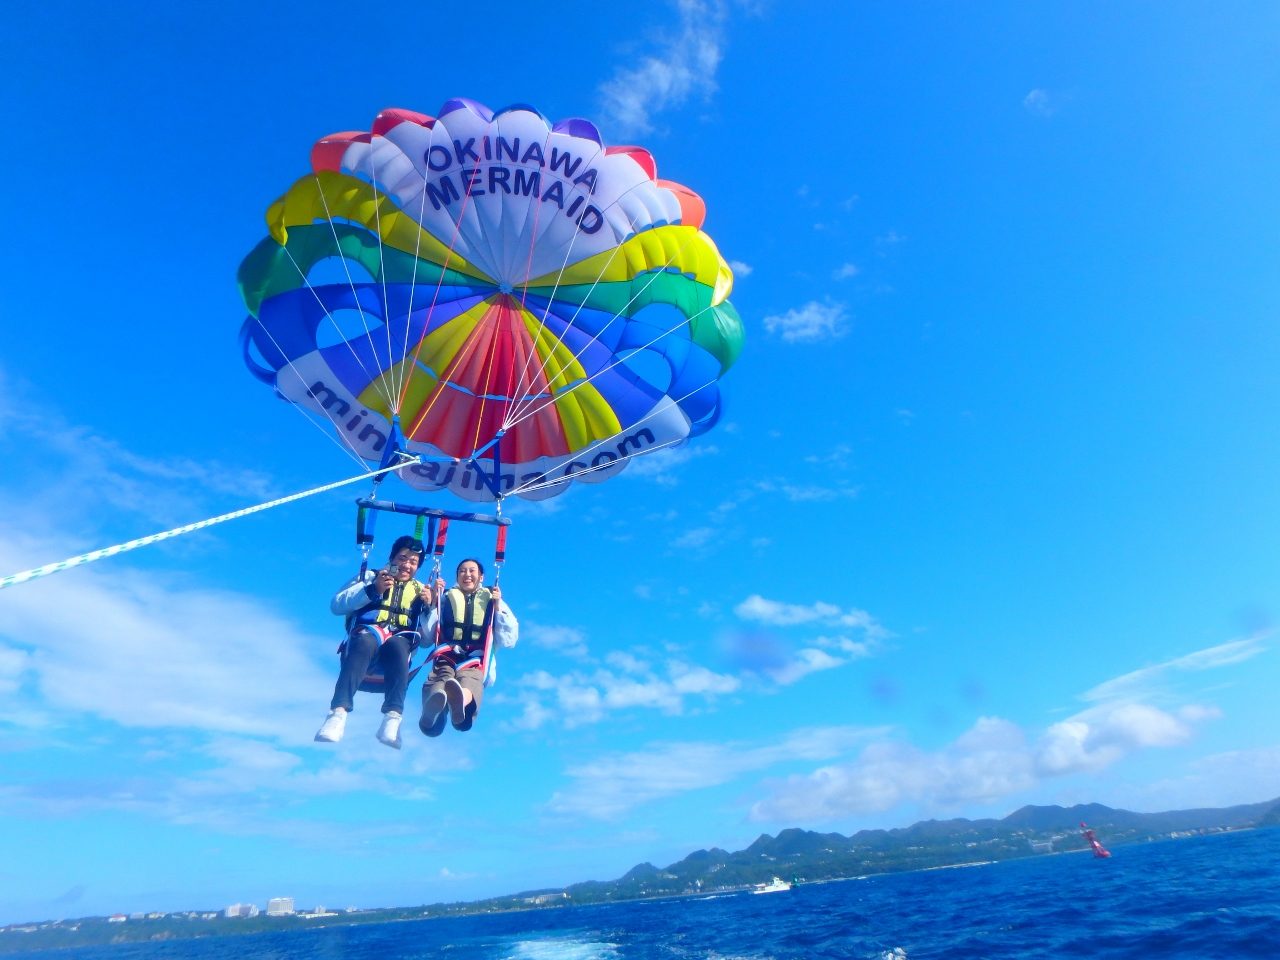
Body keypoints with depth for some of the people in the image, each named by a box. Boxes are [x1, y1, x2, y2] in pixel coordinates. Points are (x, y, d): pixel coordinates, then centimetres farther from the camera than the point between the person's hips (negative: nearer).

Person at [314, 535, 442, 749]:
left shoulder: (421, 591, 26)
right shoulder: (370, 577, 23)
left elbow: (427, 638, 16)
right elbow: (336, 605, 7)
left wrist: (429, 606, 0)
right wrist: (373, 590, -4)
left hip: (401, 642, 1)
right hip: (365, 635, -1)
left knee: (396, 644, -36)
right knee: (366, 641, -37)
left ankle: (393, 718, -48)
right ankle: (338, 714, -49)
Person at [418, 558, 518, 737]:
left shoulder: (493, 601, 25)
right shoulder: (445, 599, 27)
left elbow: (509, 640, 14)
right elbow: (426, 636, 16)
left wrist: (498, 608, 6)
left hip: (477, 660, -1)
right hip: (448, 656, 1)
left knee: (470, 677, -40)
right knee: (441, 674, -38)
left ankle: (461, 699, -74)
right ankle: (434, 707, -71)